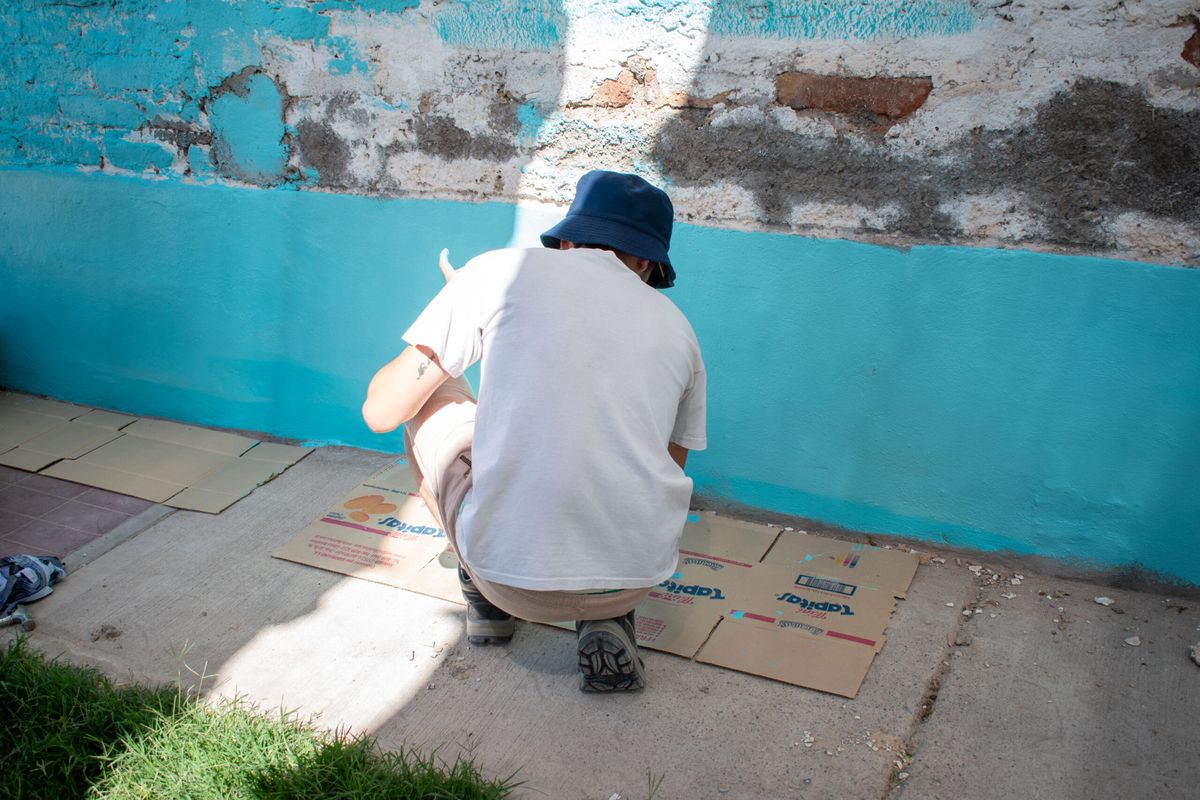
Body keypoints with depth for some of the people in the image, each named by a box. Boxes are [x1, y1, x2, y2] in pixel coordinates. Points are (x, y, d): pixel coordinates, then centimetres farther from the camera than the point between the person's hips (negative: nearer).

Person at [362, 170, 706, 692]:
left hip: (509, 570, -2)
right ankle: (606, 621, 13)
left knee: (432, 394, 22)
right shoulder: (676, 326, 14)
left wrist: (458, 315, 25)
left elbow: (381, 410, 7)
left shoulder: (504, 271, 4)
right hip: (638, 576, 3)